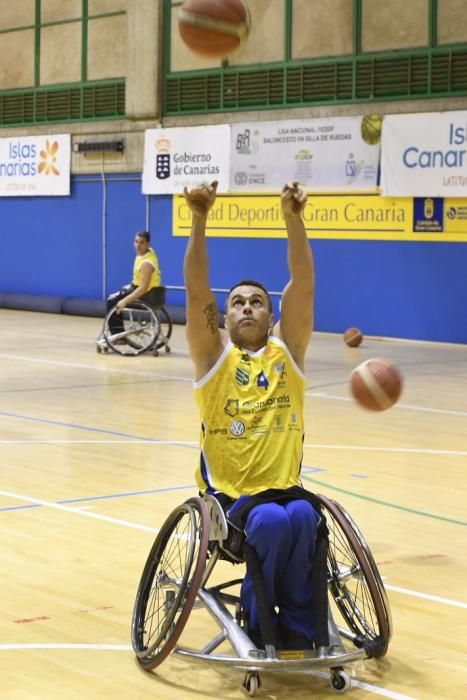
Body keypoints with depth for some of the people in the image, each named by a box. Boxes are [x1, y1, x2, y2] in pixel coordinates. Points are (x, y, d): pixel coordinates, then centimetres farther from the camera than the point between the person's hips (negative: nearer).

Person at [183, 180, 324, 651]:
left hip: (286, 487, 2)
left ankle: (298, 629, -15)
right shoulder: (213, 356, 5)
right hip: (229, 492, -2)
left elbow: (303, 285, -5)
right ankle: (260, 626, -10)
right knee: (271, 521, -33)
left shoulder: (287, 351, 8)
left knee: (302, 516, -32)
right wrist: (199, 220, -19)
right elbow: (196, 289, -8)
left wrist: (293, 218, -18)